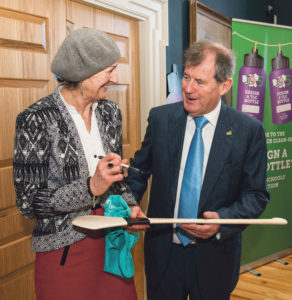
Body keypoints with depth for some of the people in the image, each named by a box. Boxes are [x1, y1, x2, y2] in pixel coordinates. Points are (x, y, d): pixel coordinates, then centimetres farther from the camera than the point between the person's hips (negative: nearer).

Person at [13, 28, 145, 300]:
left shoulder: (110, 112, 1)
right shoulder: (37, 119, -16)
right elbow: (28, 202, -15)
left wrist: (130, 205, -5)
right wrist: (90, 187, -26)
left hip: (111, 239, 5)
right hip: (63, 249, -5)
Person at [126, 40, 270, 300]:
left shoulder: (249, 130, -10)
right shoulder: (160, 118, -5)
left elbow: (256, 194, -5)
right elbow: (141, 168, 5)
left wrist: (223, 220, -21)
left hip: (214, 257, -1)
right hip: (162, 252, 2)